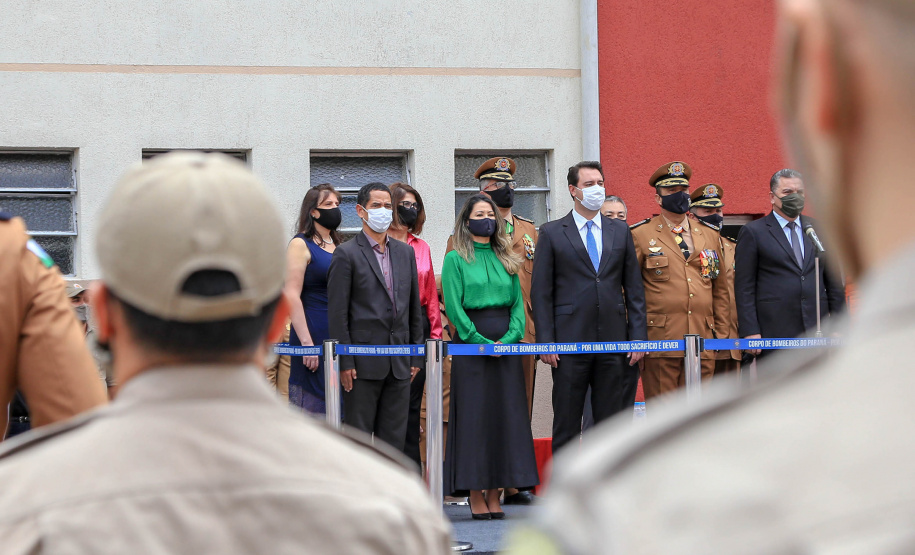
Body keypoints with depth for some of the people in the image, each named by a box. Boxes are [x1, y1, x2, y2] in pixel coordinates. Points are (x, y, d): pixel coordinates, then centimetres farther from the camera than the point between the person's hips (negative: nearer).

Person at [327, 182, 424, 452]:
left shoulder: (405, 252, 13)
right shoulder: (347, 254, -4)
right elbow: (337, 313, -7)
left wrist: (417, 356, 11)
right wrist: (344, 363, -11)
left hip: (399, 363, 5)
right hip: (363, 363, -5)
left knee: (394, 439, 7)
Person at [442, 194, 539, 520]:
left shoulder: (506, 260, 15)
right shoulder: (455, 259, 1)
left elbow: (518, 302, 10)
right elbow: (453, 305, -7)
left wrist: (511, 337, -7)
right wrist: (481, 341, -14)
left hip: (506, 344, 5)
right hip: (470, 346, -5)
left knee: (505, 416, 2)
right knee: (474, 416, -4)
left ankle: (495, 494, 6)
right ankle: (476, 495, -1)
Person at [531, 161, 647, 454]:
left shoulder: (620, 231, 12)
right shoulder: (552, 233, 4)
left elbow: (634, 288, 11)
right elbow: (541, 292, 1)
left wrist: (638, 337, 3)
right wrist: (546, 342, -7)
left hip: (614, 342, 3)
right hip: (569, 343, -3)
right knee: (566, 422, 1)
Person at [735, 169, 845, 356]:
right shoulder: (753, 232, 4)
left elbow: (834, 283, 17)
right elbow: (744, 288, 0)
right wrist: (750, 332, -9)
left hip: (816, 329, 4)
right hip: (774, 332, -4)